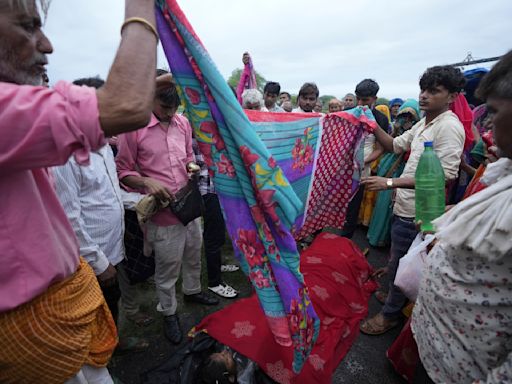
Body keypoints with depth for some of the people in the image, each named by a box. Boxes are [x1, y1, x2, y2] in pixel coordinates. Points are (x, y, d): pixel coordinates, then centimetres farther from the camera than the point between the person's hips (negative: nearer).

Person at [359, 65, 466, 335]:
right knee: (398, 260, 24)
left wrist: (390, 183, -30)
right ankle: (395, 296, 46)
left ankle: (391, 313, 25)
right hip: (405, 205, 8)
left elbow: (445, 176, -26)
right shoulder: (423, 123, 9)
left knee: (398, 264, 6)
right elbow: (394, 146, 18)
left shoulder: (449, 126, -18)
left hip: (415, 212, -8)